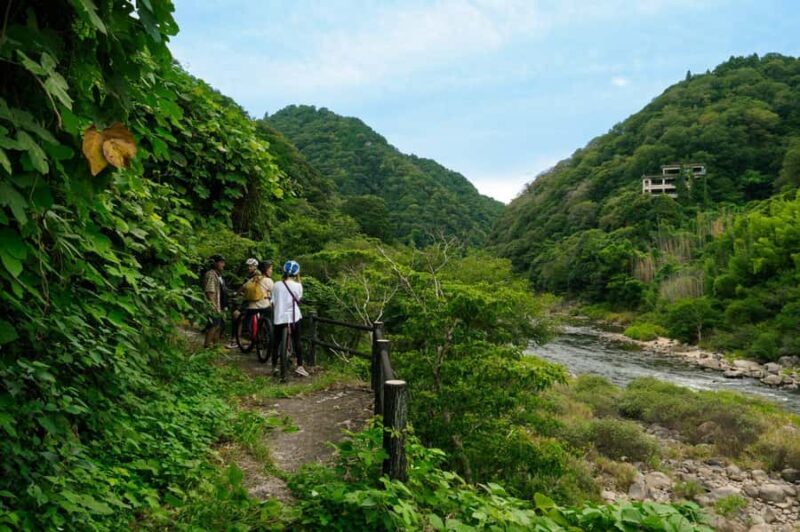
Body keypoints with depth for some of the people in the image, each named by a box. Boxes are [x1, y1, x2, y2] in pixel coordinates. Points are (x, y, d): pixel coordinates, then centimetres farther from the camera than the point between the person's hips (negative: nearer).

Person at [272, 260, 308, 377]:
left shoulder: (276, 285, -2)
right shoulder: (297, 285, -8)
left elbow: (273, 303, 2)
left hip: (279, 318, 2)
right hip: (293, 317, -1)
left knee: (276, 342, 13)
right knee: (296, 341, 7)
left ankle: (274, 367, 15)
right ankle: (299, 366, 4)